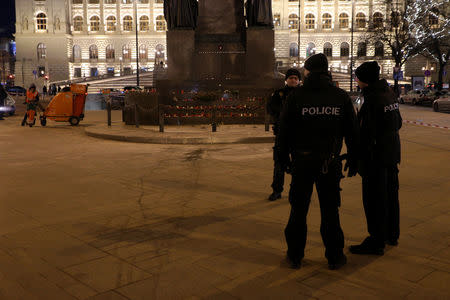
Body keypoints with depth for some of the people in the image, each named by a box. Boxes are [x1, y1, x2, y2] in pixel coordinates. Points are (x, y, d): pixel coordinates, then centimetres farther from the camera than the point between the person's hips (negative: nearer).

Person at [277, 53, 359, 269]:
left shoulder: (295, 96, -3)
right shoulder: (341, 97, 2)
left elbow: (284, 130, -2)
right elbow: (352, 132, 5)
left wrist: (283, 158, 8)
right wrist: (353, 161, 13)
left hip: (302, 161, -1)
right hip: (330, 162, 1)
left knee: (299, 209, 10)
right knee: (330, 211, 11)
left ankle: (295, 255, 19)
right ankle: (334, 257, 19)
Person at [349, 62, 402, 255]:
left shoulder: (372, 99, -21)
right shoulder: (389, 94, 7)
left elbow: (367, 133, -23)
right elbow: (398, 123, 17)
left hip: (376, 156, -9)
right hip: (392, 154, 10)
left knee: (375, 199, -1)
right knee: (390, 194, 19)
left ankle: (377, 242, 7)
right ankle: (392, 235, 34)